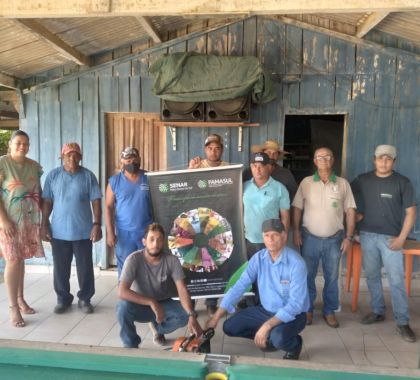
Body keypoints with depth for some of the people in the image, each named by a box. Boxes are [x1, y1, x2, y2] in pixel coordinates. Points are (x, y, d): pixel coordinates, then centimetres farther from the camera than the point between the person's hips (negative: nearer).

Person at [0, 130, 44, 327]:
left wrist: (43, 217, 8)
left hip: (30, 220, 5)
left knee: (21, 259, 13)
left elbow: (39, 192, 12)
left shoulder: (34, 166, 7)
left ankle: (20, 299, 26)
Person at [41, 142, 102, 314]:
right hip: (59, 231, 1)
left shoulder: (88, 176, -3)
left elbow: (96, 202, -3)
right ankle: (63, 299, 28)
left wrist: (97, 224, -10)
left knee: (85, 268, 7)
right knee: (60, 268, 11)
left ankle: (85, 299, 24)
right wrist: (44, 224, 0)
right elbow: (47, 202, 5)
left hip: (83, 231, -1)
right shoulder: (53, 175, 2)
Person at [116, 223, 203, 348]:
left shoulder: (172, 260, -17)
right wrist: (152, 303, -38)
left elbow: (182, 290, -23)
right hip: (141, 305, -2)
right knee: (123, 307, -34)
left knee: (186, 314, -25)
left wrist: (192, 316, -38)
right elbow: (122, 291, -31)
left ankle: (156, 327, 9)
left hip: (163, 304, 2)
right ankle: (131, 345, -4)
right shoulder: (134, 259, -22)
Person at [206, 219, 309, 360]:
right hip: (266, 310, 6)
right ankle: (270, 337, 17)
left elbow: (295, 304, -28)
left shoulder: (296, 263, -25)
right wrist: (216, 317, -10)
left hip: (293, 314, -5)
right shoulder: (258, 258, -9)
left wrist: (267, 326, -33)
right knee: (229, 327, -3)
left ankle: (294, 344, 2)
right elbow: (239, 286, -8)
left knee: (279, 338, -35)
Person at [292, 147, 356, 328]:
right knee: (308, 276, 9)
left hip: (334, 239, 1)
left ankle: (329, 311, 28)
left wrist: (348, 237, -3)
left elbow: (350, 211, 2)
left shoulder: (343, 183, 1)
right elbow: (297, 208, 2)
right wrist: (296, 231, -6)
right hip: (310, 238, 0)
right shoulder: (306, 182, 0)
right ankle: (307, 309, 26)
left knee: (332, 277, 11)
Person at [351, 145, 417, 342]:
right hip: (367, 235, 3)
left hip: (390, 237, -3)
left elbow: (411, 212, -4)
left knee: (396, 280, -2)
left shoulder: (402, 182, -4)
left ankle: (402, 322, 9)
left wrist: (401, 238, -10)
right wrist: (354, 213, 2)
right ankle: (377, 311, 28)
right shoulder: (363, 180, 3)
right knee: (372, 276, 12)